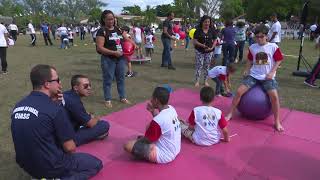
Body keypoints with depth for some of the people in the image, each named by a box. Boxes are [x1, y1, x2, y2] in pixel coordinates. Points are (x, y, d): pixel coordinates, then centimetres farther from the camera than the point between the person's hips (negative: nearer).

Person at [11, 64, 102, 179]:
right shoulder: (55, 109, -25)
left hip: (27, 165, 8)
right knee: (96, 164, 10)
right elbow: (70, 148, -18)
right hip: (50, 167, -7)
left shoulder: (18, 106, -3)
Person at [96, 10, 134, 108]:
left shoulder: (118, 29, 8)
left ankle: (122, 97, 29)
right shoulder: (102, 31, -10)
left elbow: (127, 39, 14)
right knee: (108, 80, 4)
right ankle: (107, 100, 18)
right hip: (108, 59, -6)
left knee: (121, 78, 15)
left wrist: (135, 45, -7)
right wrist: (114, 52, -22)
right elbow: (100, 48, -16)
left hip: (121, 58, 6)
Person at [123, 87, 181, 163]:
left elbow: (147, 140, -16)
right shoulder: (171, 109, -6)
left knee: (128, 146, -15)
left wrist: (137, 140, 5)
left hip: (164, 155, -9)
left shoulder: (157, 121, -30)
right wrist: (153, 111, -1)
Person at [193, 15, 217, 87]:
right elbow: (195, 41, -7)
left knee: (207, 66, 9)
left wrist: (212, 47, -9)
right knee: (199, 66, -3)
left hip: (209, 51, 3)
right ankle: (197, 81, 7)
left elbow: (215, 40, 8)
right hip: (199, 51, -3)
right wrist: (202, 45, -22)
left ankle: (206, 81, 20)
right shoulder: (198, 31, -4)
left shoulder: (212, 31, 4)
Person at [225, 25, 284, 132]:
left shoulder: (273, 47, -3)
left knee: (274, 95, -24)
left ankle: (277, 122, -5)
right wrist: (247, 70, 5)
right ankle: (230, 114, 1)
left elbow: (278, 60, 2)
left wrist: (272, 72, -9)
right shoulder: (252, 47, 5)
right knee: (239, 91, -15)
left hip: (268, 77, -2)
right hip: (253, 75, 3)